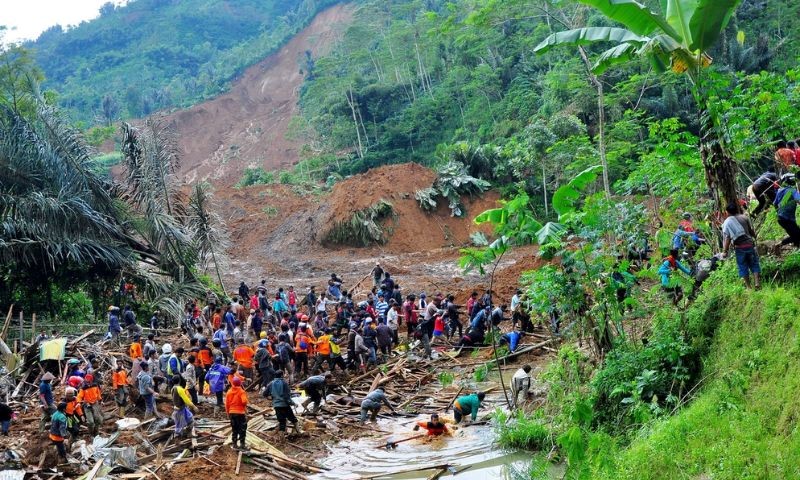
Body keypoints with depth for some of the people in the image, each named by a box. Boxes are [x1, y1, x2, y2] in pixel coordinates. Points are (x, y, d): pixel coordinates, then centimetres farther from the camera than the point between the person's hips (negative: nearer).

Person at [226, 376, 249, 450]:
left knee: (234, 429, 14)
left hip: (232, 412, 4)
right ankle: (242, 444, 0)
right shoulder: (241, 391, -12)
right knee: (242, 429, 4)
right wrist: (245, 405, -2)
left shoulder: (229, 392, 2)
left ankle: (234, 443, 15)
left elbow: (226, 404, 4)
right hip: (240, 412, -4)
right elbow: (244, 401, -25)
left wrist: (228, 413, 15)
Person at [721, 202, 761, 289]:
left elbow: (727, 238, -8)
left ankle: (748, 287, 10)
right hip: (749, 244, 1)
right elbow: (752, 232, 10)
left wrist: (725, 251, -4)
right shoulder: (744, 218, 5)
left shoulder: (727, 222, -1)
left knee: (743, 267, 8)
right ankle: (757, 283, -1)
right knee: (754, 265, 10)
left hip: (739, 248, -1)